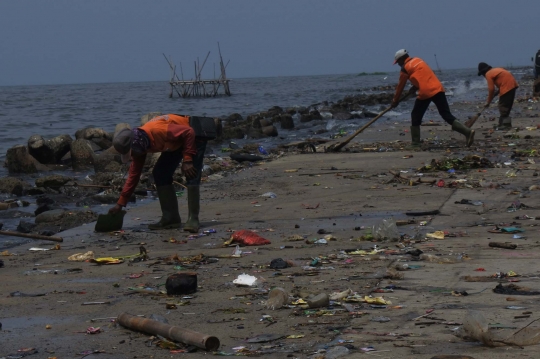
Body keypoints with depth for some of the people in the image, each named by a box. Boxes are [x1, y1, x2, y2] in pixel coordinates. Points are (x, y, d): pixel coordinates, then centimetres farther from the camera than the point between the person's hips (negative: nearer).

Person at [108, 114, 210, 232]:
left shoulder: (157, 131, -38)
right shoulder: (139, 145, -11)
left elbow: (189, 132, -32)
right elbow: (134, 174, -2)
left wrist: (187, 160, -32)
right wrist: (120, 203, -3)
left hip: (194, 134, -8)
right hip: (177, 142, 8)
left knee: (192, 175, -21)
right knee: (160, 173, 0)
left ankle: (193, 219, -17)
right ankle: (171, 217, 4)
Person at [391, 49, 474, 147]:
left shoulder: (405, 68, 2)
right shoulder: (418, 60, 22)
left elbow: (400, 86, 11)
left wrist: (395, 101, 23)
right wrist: (415, 87, 25)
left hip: (425, 92, -6)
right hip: (438, 88, 6)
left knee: (415, 117, 11)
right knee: (447, 115, 2)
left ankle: (415, 143, 10)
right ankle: (468, 132, -13)